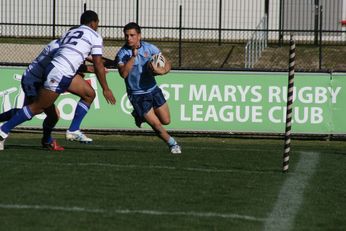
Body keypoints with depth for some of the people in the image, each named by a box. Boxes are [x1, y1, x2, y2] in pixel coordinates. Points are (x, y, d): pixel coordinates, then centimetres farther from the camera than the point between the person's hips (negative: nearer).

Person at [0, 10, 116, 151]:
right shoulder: (95, 36, 3)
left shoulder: (68, 33, 24)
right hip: (59, 75, -8)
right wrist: (105, 89, 6)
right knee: (37, 107, -4)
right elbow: (98, 65, 0)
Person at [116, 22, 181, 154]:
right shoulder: (122, 54, -14)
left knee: (166, 121, 9)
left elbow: (167, 64, 0)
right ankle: (172, 144, 16)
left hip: (153, 89, 4)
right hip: (137, 95, -4)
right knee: (156, 125, -7)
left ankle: (140, 116, 34)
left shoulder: (149, 48, -4)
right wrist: (133, 56, -32)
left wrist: (163, 70, -23)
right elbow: (123, 73, -29)